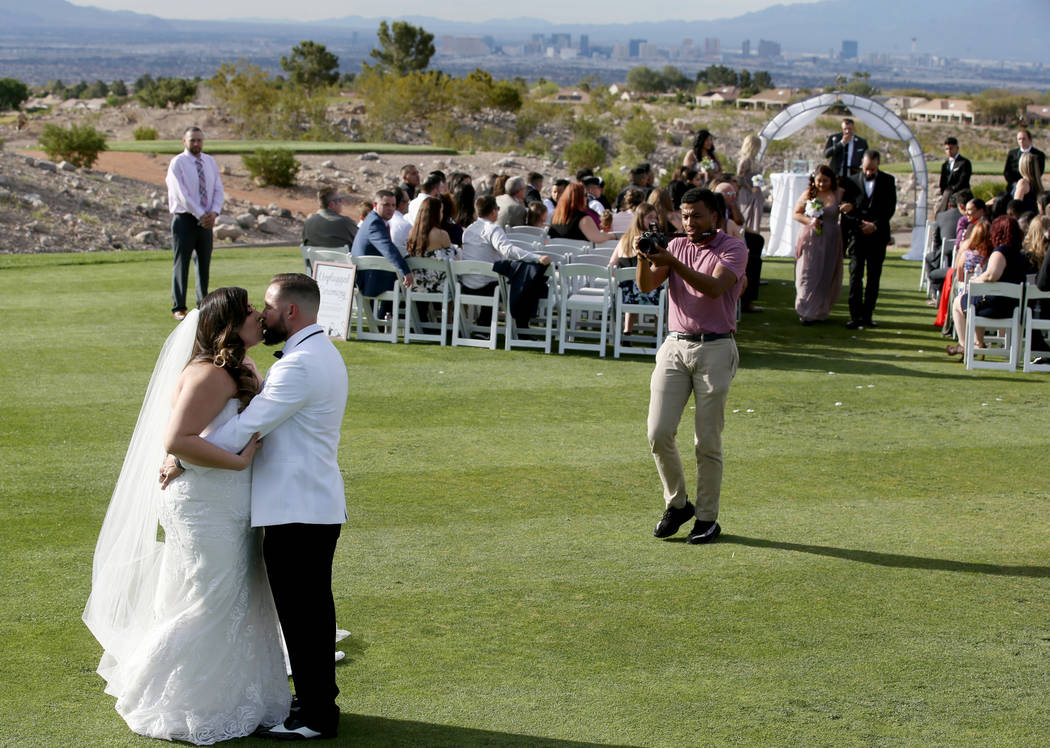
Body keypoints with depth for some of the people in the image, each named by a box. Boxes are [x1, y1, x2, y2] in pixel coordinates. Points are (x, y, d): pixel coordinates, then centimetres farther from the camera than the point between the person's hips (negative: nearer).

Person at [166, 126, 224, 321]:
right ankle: (179, 308, 0)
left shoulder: (210, 162, 10)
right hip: (184, 218, -5)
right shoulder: (177, 163, -7)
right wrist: (201, 215, -18)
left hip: (206, 220, 5)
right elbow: (182, 195, -14)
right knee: (181, 263, -3)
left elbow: (218, 190, 7)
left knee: (204, 262, 10)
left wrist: (214, 212, -10)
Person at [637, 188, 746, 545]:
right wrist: (645, 259, -20)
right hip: (675, 346, 4)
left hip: (715, 349, -4)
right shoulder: (676, 246, 13)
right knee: (659, 433, -5)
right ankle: (676, 503, 14)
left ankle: (707, 518, 11)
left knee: (708, 441, -1)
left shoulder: (733, 248, -1)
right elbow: (646, 285, 0)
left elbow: (714, 287, -19)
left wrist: (673, 263, -27)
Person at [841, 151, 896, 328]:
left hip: (878, 235, 1)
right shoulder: (852, 182, 6)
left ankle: (867, 315, 7)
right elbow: (846, 210, 5)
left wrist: (875, 225, -11)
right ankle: (855, 315, -9)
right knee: (855, 275, -7)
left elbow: (890, 207, 1)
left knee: (874, 277, 2)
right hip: (856, 235, -1)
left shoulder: (887, 181, 6)